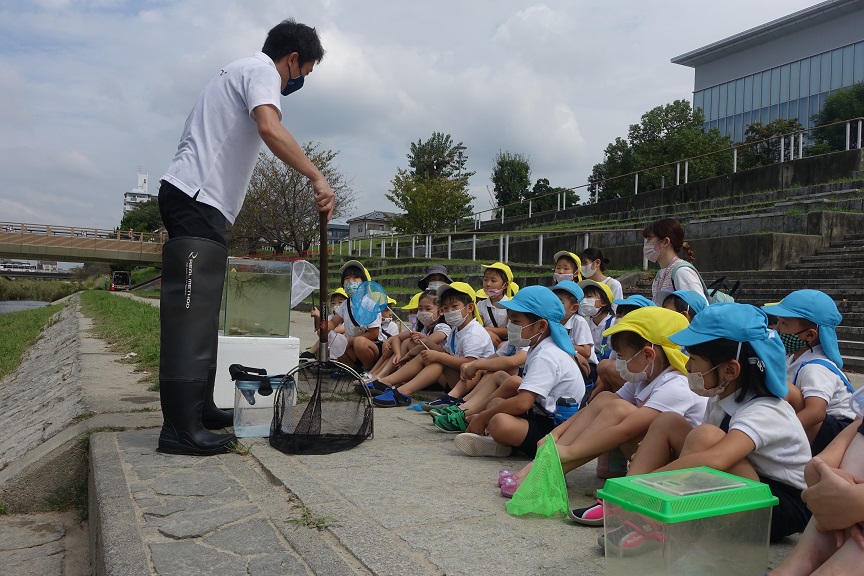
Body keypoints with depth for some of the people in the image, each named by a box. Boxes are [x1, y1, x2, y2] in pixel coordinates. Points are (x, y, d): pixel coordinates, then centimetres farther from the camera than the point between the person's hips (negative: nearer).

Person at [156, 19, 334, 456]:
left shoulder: (240, 71, 27)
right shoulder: (263, 71, -4)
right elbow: (270, 129, -25)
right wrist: (316, 177, -22)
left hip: (201, 205, 11)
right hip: (197, 199, -11)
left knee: (201, 312, 11)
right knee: (190, 312, -14)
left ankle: (198, 409, 18)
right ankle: (181, 428, -13)